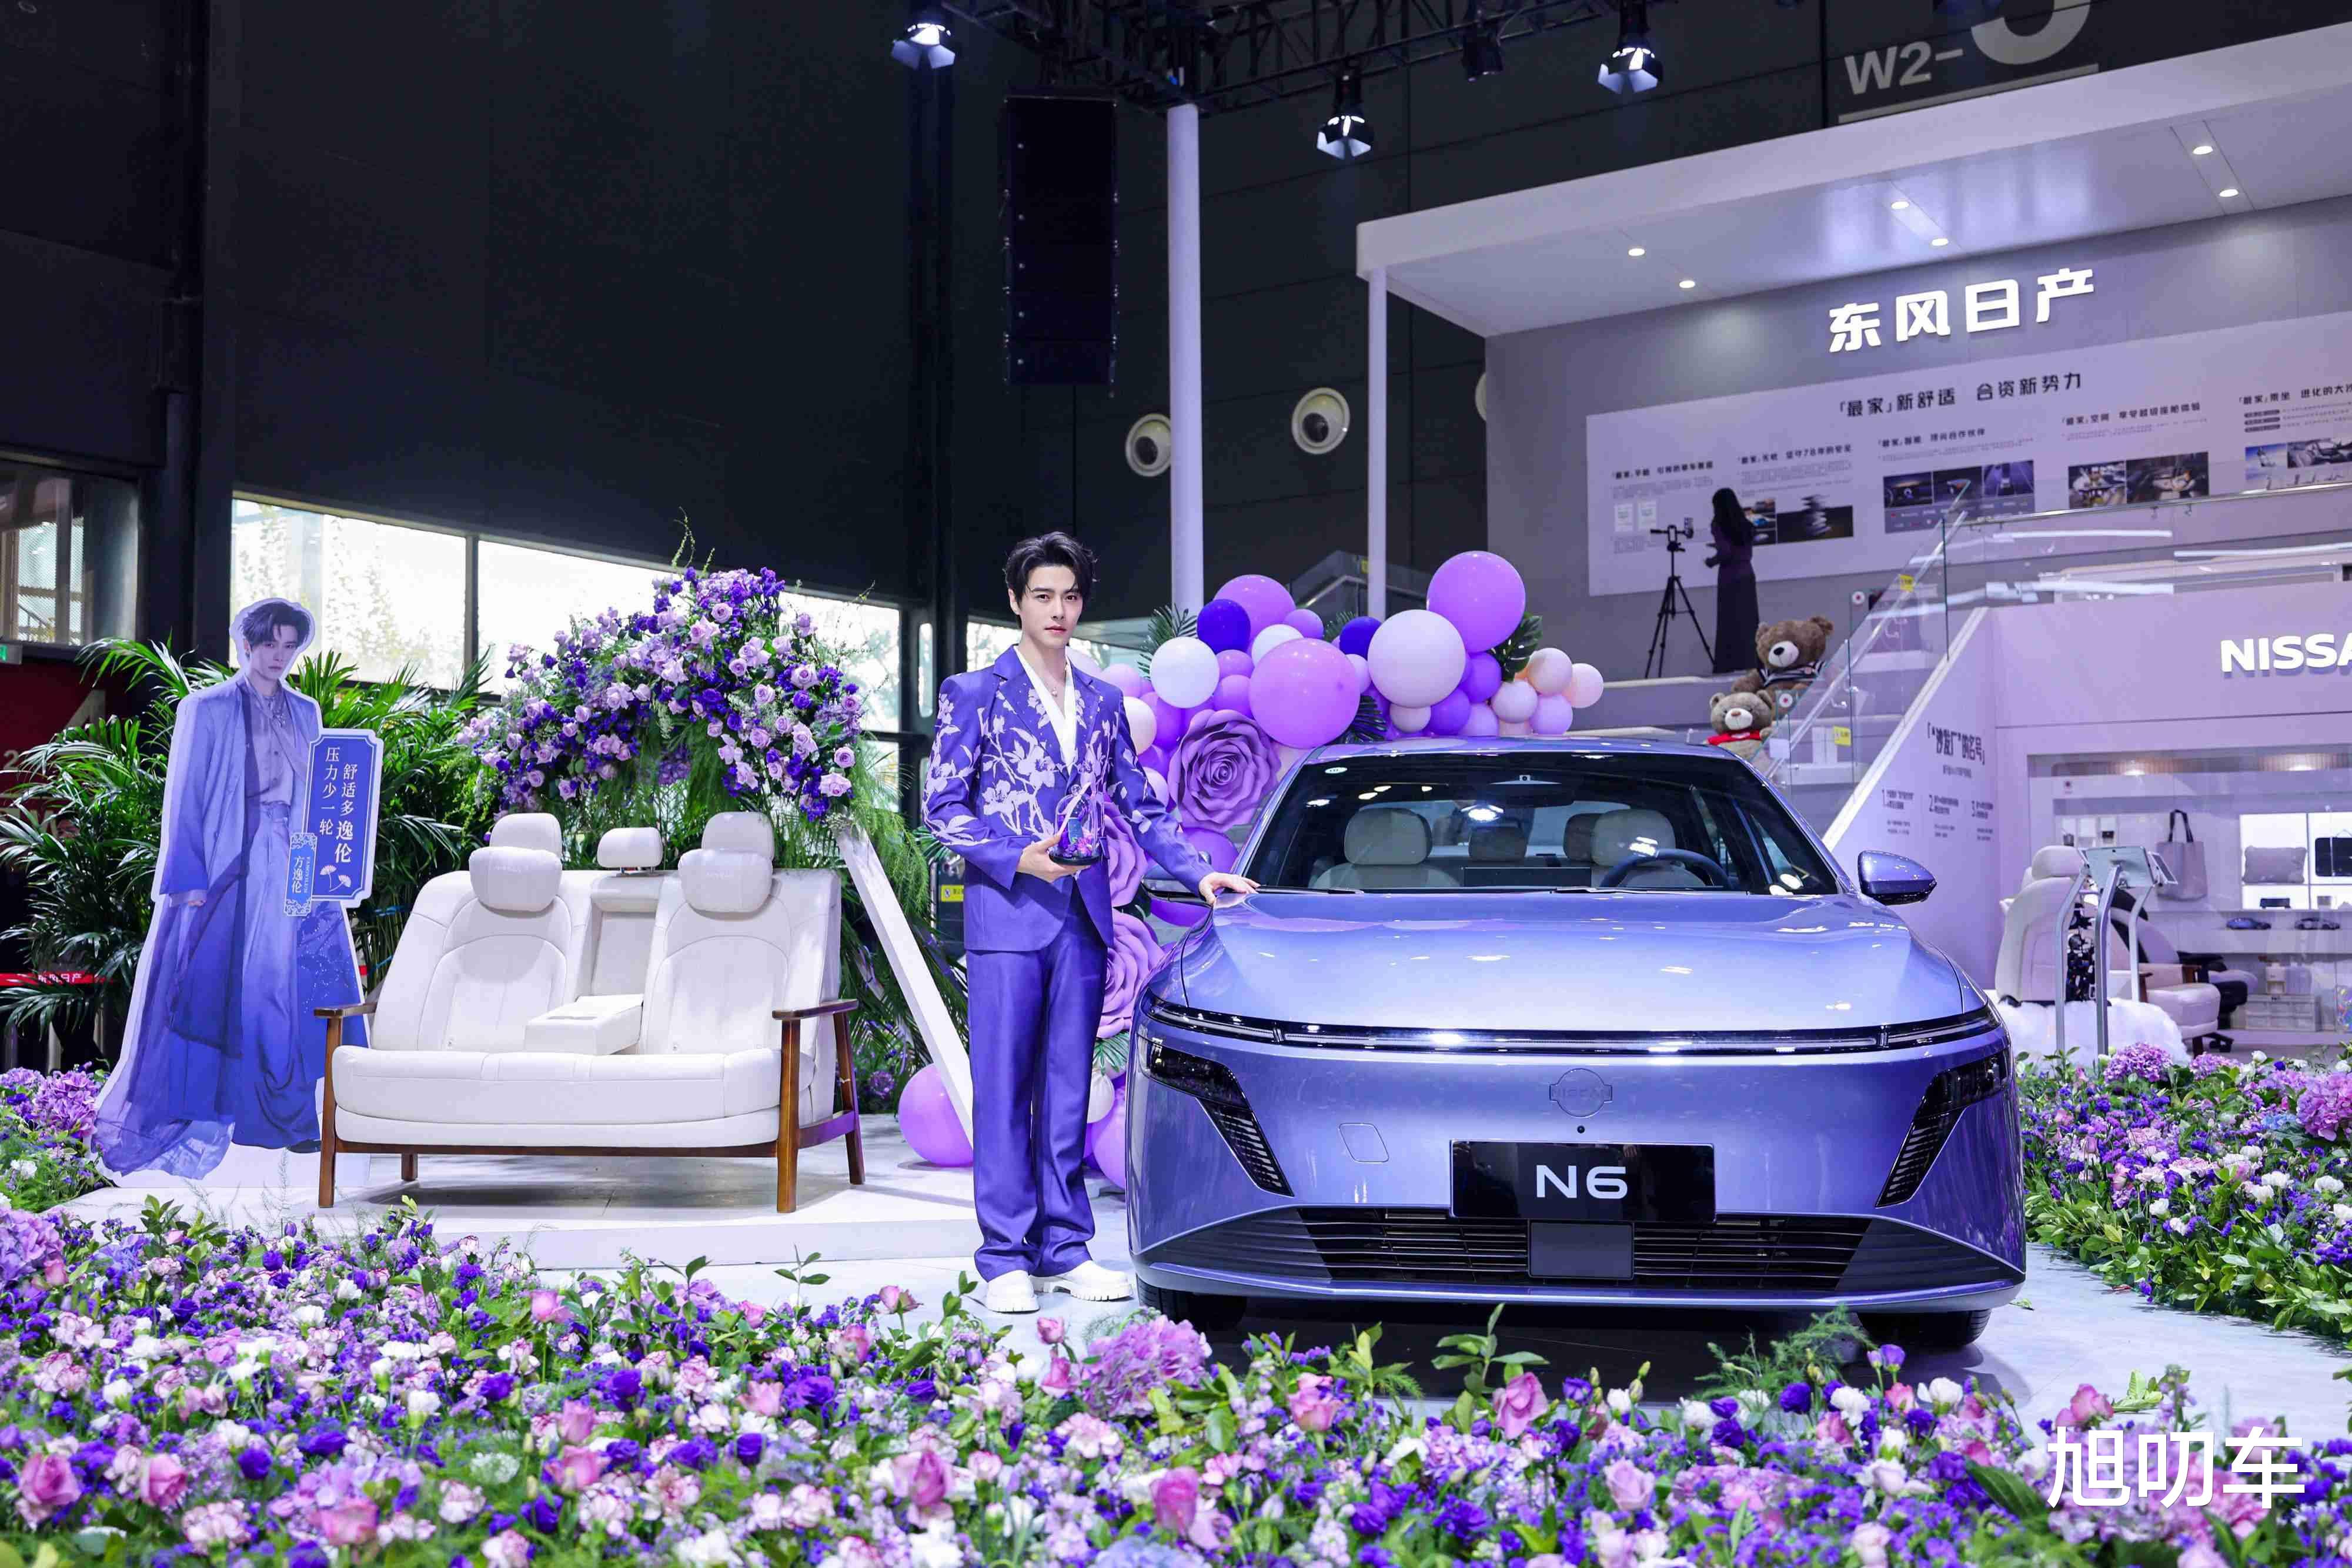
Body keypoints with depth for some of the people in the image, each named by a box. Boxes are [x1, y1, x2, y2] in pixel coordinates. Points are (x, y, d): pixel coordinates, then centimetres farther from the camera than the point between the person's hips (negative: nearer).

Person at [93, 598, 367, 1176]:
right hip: (229, 868, -4)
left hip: (296, 869, 4)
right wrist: (189, 880, -10)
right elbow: (185, 796, -2)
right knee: (218, 991, -2)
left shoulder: (305, 713, 14)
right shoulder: (207, 710, 1)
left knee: (309, 990, 0)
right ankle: (202, 1122, 5)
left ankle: (308, 1114, 7)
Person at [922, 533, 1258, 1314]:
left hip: (1083, 918, 4)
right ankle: (1006, 1258, 4)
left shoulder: (1102, 701, 15)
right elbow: (942, 806, -1)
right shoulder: (975, 692, 2)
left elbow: (1140, 805, 17)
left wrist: (1198, 871, 4)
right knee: (1003, 1088, -2)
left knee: (1069, 1088, 7)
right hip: (1006, 915, -4)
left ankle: (1064, 1249, 14)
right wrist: (1019, 858, -14)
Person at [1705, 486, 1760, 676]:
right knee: (1749, 622, 7)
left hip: (1730, 578, -6)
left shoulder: (1718, 525, -7)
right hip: (1747, 575, 6)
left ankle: (1729, 668, -6)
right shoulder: (1745, 524, 10)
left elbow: (1725, 553, -16)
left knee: (1730, 623, -4)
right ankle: (1752, 665, 6)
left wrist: (1711, 561, 2)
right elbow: (1744, 550, 12)